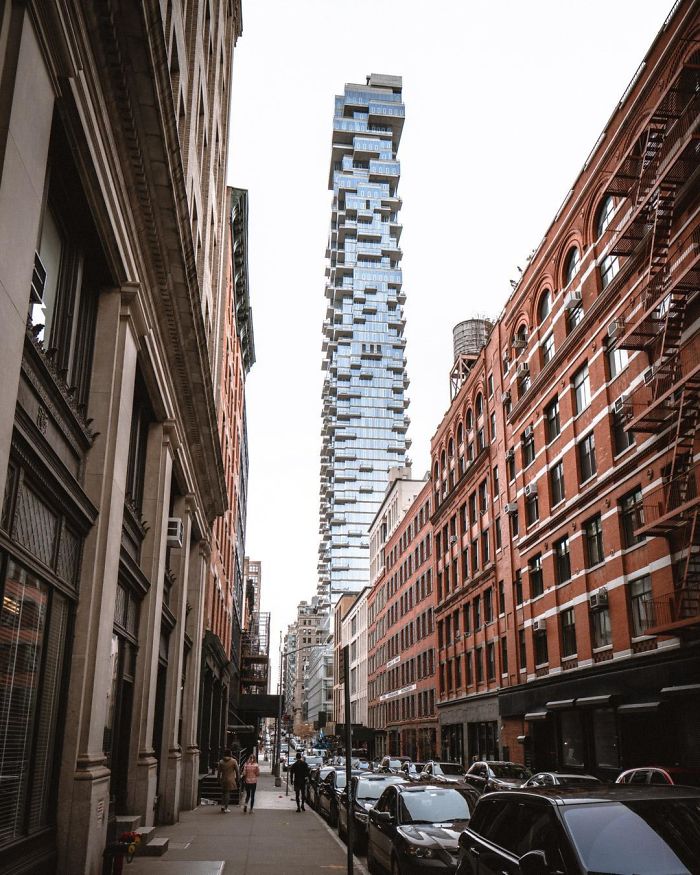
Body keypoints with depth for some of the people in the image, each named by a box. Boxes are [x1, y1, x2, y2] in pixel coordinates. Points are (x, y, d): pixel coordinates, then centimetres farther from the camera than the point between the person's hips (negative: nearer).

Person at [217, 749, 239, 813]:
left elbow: (219, 772, 3)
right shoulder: (234, 761, -5)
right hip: (230, 780, -2)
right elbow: (237, 771, -3)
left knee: (223, 792, 19)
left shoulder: (221, 761, 0)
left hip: (223, 779, 2)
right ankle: (226, 808, 2)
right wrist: (237, 779, 7)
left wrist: (219, 779, 12)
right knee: (227, 793, 2)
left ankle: (223, 806, 20)